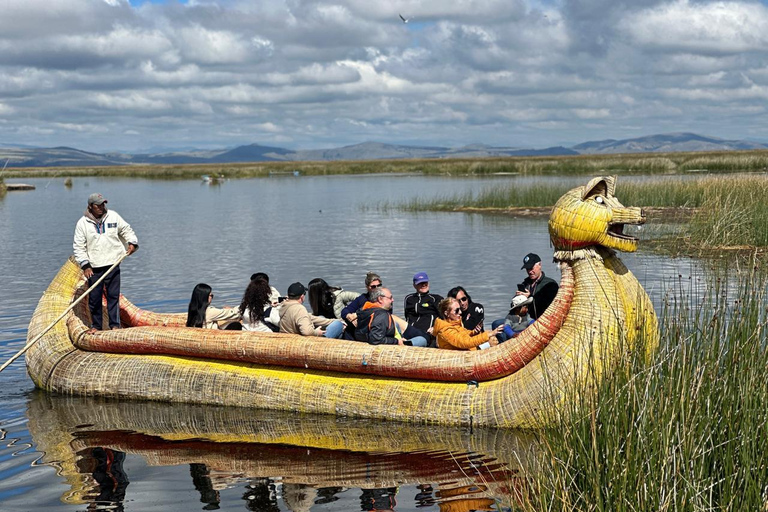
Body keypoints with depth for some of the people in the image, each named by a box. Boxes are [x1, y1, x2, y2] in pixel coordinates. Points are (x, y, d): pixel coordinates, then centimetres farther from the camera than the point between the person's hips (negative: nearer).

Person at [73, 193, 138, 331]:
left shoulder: (113, 216, 5)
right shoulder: (82, 223, 0)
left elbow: (126, 230, 17)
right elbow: (79, 247, 1)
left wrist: (132, 242, -1)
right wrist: (85, 266, -6)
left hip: (112, 264, 1)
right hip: (93, 268, -1)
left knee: (113, 296, -1)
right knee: (94, 298, 3)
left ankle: (115, 325, 5)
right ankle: (96, 326, 15)